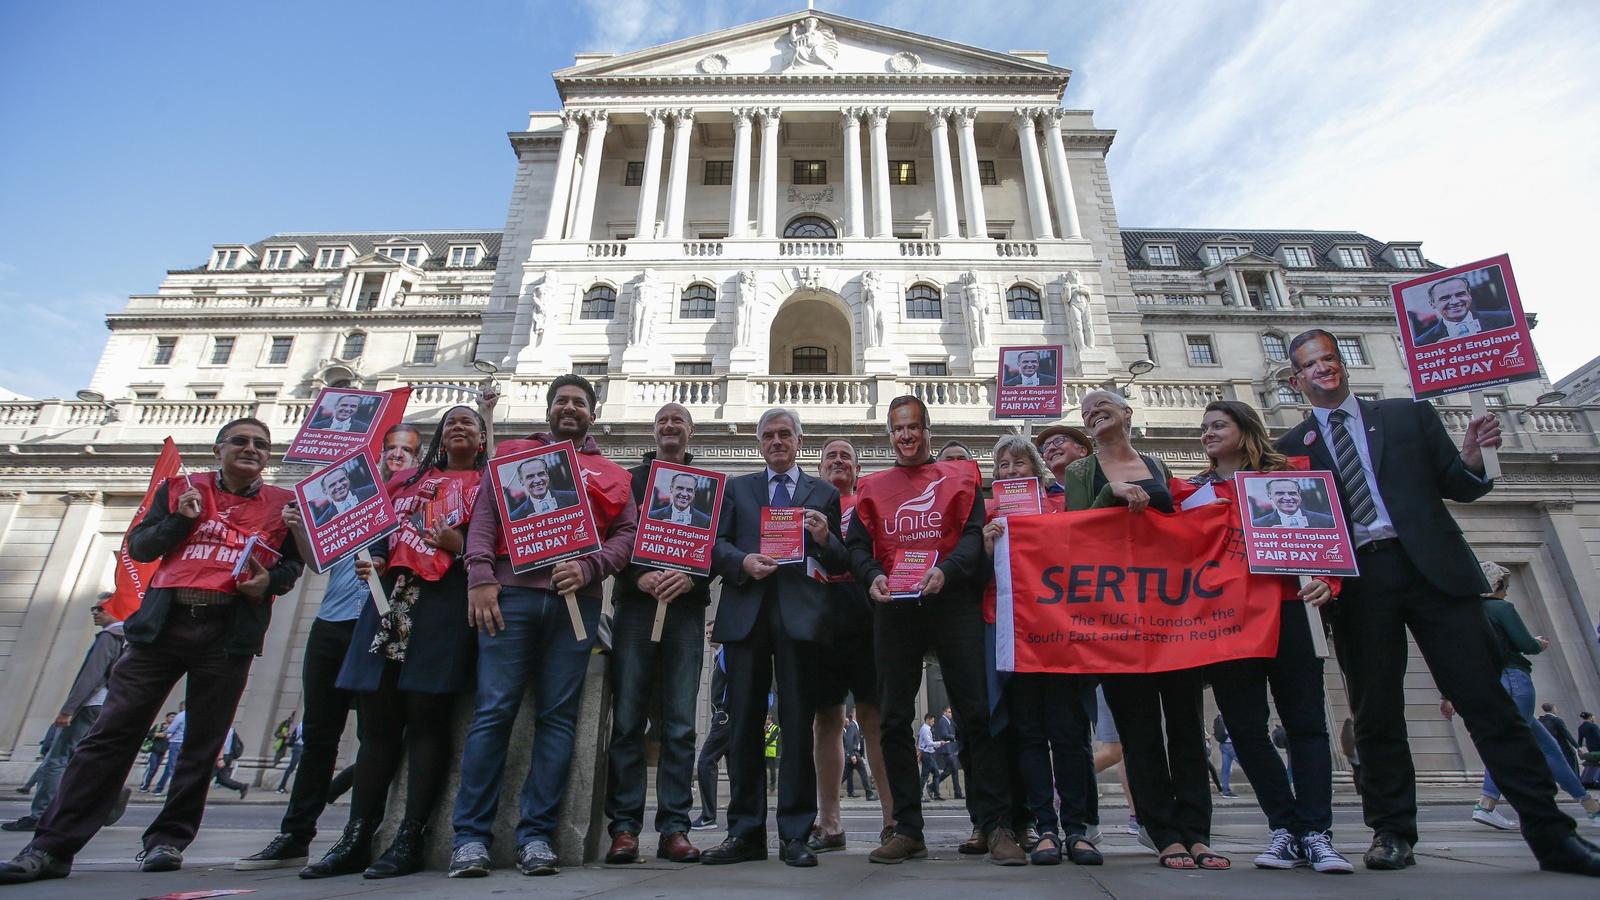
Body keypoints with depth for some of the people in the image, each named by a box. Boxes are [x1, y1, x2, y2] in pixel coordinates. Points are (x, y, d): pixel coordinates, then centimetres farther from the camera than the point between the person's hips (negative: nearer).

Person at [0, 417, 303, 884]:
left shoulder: (281, 503, 9)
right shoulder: (180, 489, 12)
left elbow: (293, 563, 12)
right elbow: (139, 547, 11)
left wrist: (270, 581, -8)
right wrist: (180, 520, -6)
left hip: (229, 632, -1)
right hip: (162, 623, 1)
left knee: (203, 744, 4)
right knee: (111, 732, 1)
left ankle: (167, 841, 17)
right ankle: (52, 847, 10)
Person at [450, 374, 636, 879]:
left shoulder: (611, 474, 18)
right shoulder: (514, 454, 18)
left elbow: (626, 534, 8)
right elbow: (484, 517, 6)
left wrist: (587, 568, -10)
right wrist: (480, 577, -8)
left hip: (576, 600, 1)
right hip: (511, 592, -1)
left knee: (558, 717, 1)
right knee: (493, 712, -3)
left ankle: (536, 836, 7)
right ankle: (471, 837, 5)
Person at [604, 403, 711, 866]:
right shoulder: (629, 478, 15)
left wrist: (691, 577, -13)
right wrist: (638, 576, -12)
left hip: (686, 607, 0)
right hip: (635, 603, 0)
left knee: (680, 724, 1)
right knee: (627, 720, -1)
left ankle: (674, 829, 8)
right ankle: (624, 828, 7)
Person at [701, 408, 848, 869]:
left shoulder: (825, 494, 16)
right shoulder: (737, 488, 19)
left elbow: (842, 563, 11)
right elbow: (715, 545, 9)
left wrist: (825, 540, -10)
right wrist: (742, 561, -11)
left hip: (800, 616, -1)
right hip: (746, 613, 1)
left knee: (798, 725, 1)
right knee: (743, 724, 4)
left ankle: (795, 835, 11)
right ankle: (745, 832, 15)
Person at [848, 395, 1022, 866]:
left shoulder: (959, 477, 10)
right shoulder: (872, 487, 15)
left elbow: (974, 534, -1)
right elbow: (857, 544, 8)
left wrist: (946, 569, -20)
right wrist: (872, 576, -13)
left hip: (952, 603, -2)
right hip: (893, 610, 2)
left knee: (977, 713, -3)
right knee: (894, 719, 4)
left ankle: (997, 826, 7)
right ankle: (907, 830, 14)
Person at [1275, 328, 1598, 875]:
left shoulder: (1409, 415, 14)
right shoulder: (1291, 448, 10)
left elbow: (1456, 487, 11)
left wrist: (1472, 458, -9)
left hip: (1432, 568, 1)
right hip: (1355, 582, 0)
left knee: (1486, 699, -1)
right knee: (1376, 713, 3)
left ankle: (1551, 834, 9)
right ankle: (1392, 834, 13)